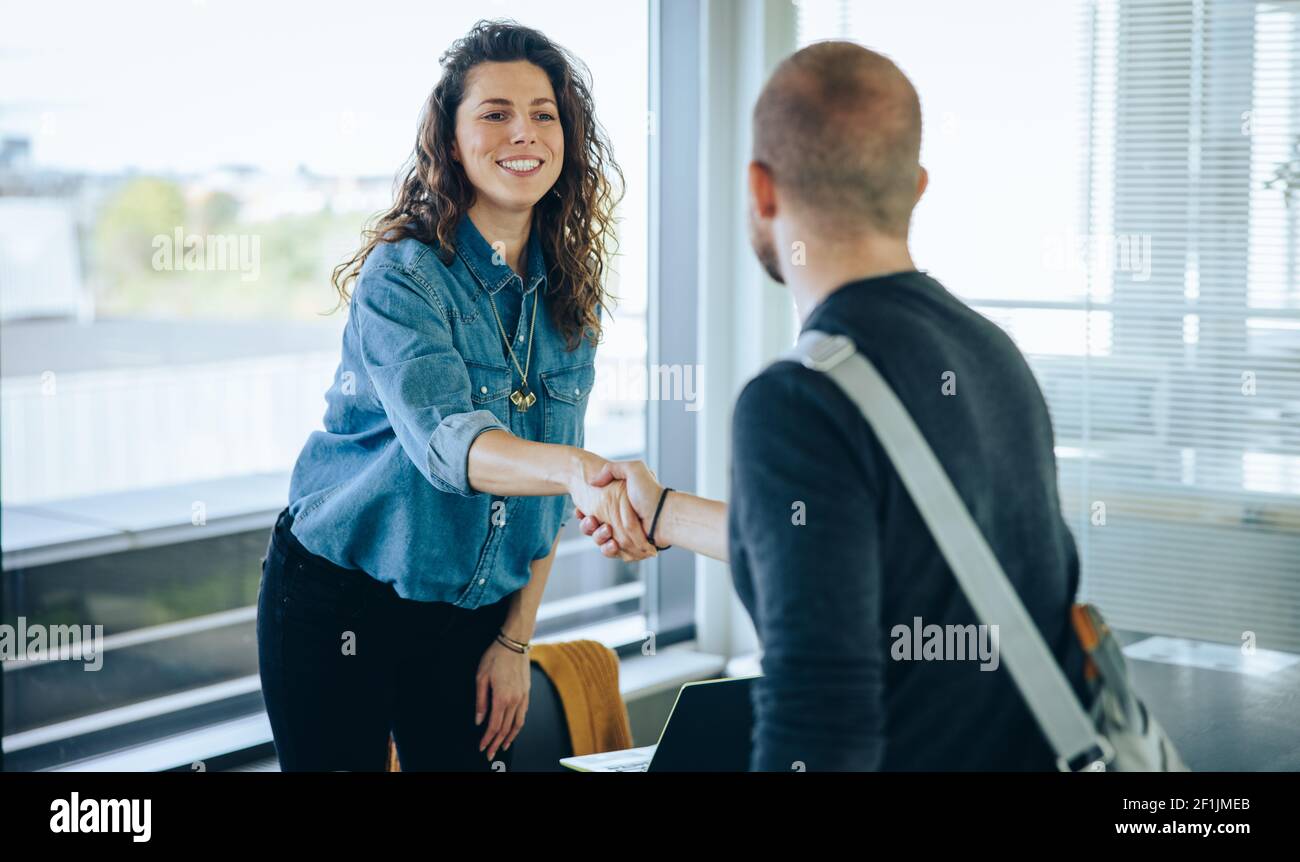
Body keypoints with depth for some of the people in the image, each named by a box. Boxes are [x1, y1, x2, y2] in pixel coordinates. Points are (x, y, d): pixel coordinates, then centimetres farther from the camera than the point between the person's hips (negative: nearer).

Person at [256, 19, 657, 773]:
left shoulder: (569, 298, 0)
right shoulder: (403, 277, -18)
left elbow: (548, 497, 6)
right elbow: (443, 437, -36)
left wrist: (515, 641, 2)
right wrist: (577, 468, -54)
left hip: (473, 614, 5)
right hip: (337, 605, -5)